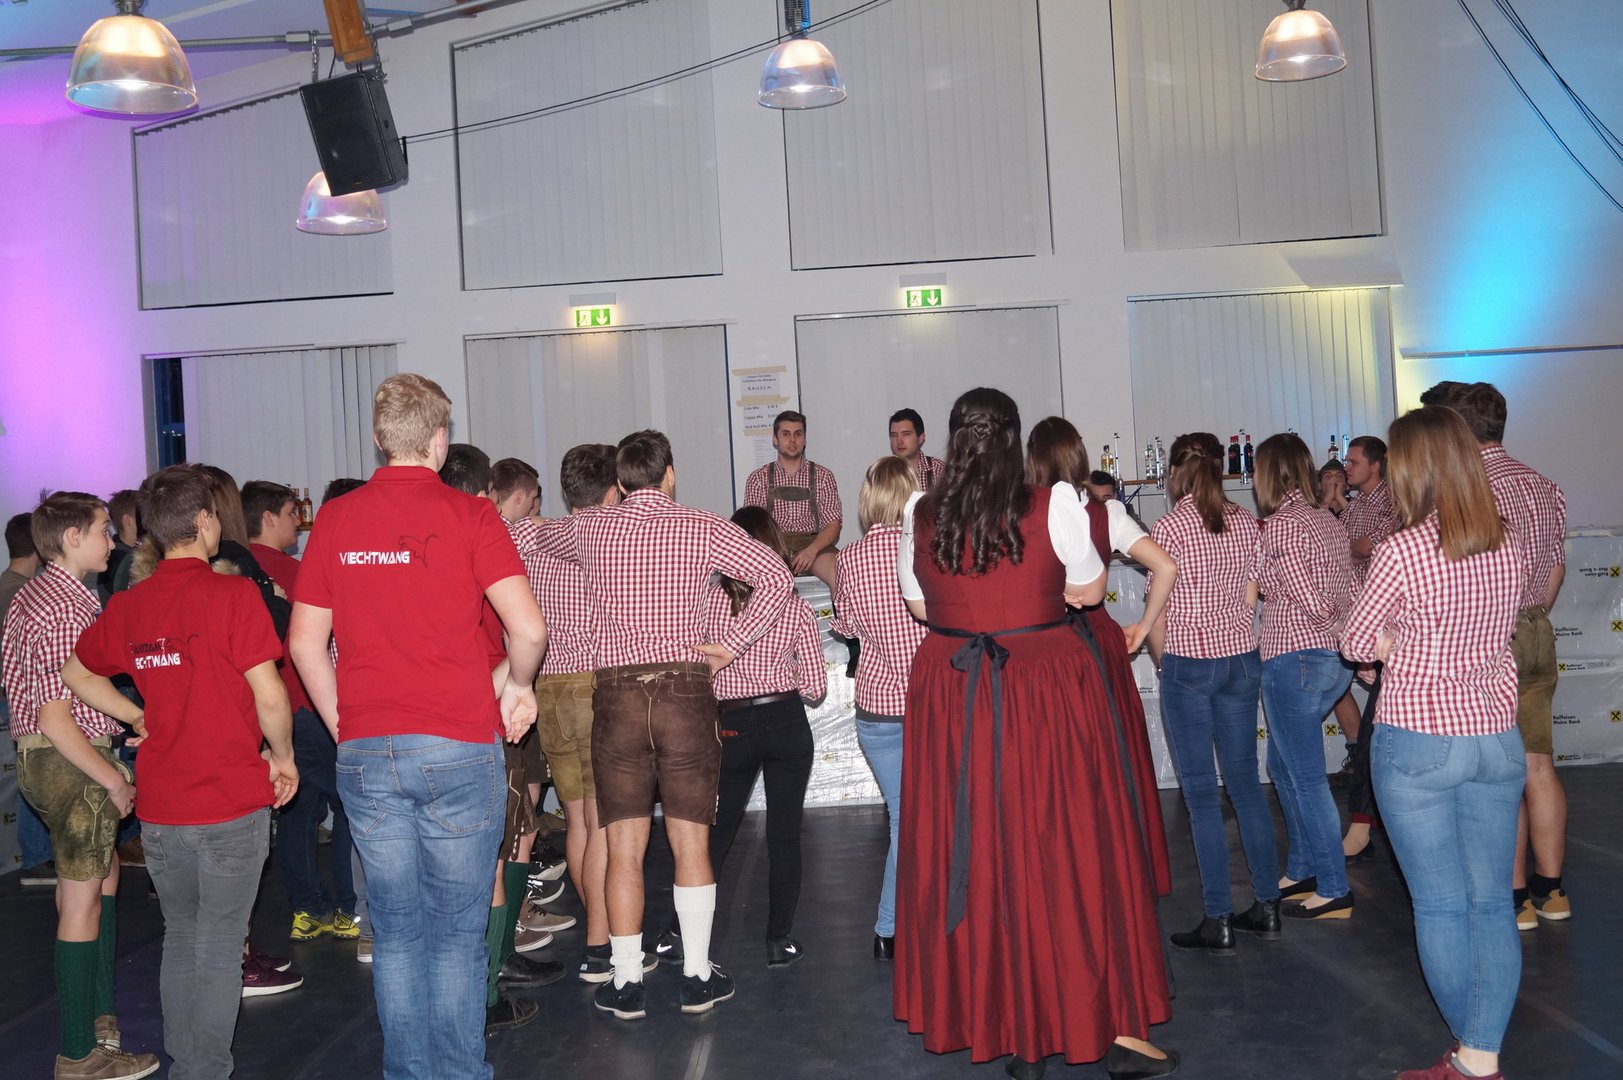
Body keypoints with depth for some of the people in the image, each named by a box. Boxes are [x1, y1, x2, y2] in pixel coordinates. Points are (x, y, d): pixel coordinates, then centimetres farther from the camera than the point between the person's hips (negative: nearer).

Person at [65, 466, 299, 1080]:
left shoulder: (127, 605, 3)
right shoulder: (232, 594, -14)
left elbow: (77, 673, 20)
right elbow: (268, 694, -16)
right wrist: (282, 757, -1)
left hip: (160, 809, 5)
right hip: (232, 802, -5)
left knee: (180, 938, 19)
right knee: (220, 948, 5)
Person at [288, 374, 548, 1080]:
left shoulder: (335, 520, 5)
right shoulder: (468, 515, -6)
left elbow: (304, 641, 7)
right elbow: (528, 627, -14)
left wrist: (343, 728, 15)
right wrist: (519, 685, 5)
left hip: (365, 754, 3)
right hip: (458, 749, -3)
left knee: (394, 932, 13)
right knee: (457, 932, 8)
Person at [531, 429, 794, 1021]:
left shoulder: (590, 527, 5)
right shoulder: (702, 528, -1)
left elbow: (546, 538, 29)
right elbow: (777, 578, -8)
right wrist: (731, 645, -2)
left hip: (616, 694, 1)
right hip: (685, 689, -1)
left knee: (624, 849, 8)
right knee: (691, 844, 7)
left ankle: (626, 983, 14)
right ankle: (697, 977, 15)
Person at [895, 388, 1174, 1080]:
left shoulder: (922, 518, 0)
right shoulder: (1052, 509, -8)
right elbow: (1090, 592, 4)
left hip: (950, 698, 3)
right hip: (1047, 691, -2)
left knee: (972, 851, 11)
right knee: (1068, 850, 5)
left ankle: (1000, 1021, 23)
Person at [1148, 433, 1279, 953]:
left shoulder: (1169, 527, -10)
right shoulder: (1245, 523, 6)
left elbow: (1158, 617, -7)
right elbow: (1249, 601, 9)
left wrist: (1164, 661, 8)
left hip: (1189, 663, -5)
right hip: (1242, 657, 5)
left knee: (1200, 792, 0)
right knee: (1245, 780, 13)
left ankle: (1217, 921, 4)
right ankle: (1266, 904, 20)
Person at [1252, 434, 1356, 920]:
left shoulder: (1279, 525, -15)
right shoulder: (1329, 520, 10)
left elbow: (1309, 601, -18)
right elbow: (1350, 597, 9)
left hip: (1294, 658, -9)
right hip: (1335, 659, 9)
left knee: (1306, 777, 1)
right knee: (1283, 764, 21)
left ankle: (1334, 890, 9)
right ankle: (1302, 870, 30)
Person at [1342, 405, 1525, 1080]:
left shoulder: (1403, 551, -17)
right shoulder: (1509, 548, 1)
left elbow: (1356, 644, -6)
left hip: (1419, 745, -5)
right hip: (1497, 739, 6)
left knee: (1440, 906, 8)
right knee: (1492, 903, 11)